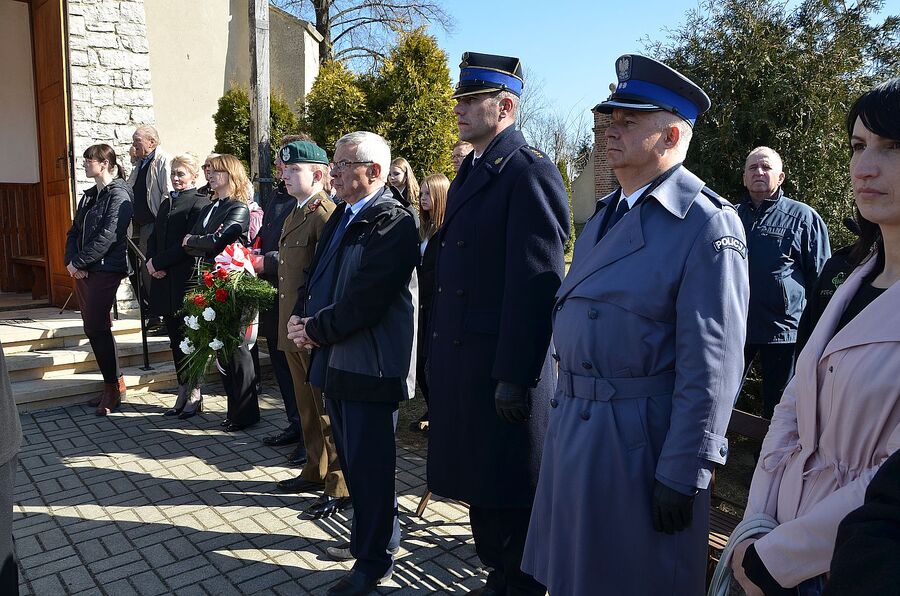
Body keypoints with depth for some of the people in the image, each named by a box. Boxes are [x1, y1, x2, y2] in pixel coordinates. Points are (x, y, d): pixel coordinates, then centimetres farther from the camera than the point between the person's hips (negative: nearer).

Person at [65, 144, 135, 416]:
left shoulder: (119, 195, -9)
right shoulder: (89, 195, 17)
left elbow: (108, 235, -17)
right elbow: (74, 231, 16)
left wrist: (79, 261, -14)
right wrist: (71, 261, -1)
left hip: (106, 269, -8)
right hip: (83, 271, 8)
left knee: (97, 328, -8)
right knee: (96, 328, 9)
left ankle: (113, 386, 3)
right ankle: (113, 384, 19)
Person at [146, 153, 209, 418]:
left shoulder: (200, 203, -8)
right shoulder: (167, 203, 18)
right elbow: (154, 238, 16)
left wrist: (158, 262, -13)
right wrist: (151, 261, -2)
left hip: (187, 281, -7)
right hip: (165, 281, 8)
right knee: (175, 339, 11)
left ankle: (194, 394, 10)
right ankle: (183, 393, 20)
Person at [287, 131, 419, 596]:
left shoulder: (392, 223, -16)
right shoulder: (341, 217, 12)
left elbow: (365, 301, -23)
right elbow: (319, 278, 17)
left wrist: (317, 330, -12)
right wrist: (309, 321, 0)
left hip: (370, 365, -9)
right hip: (337, 361, 9)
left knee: (369, 464, 4)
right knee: (352, 458, 21)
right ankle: (370, 535, 41)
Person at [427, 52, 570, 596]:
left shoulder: (529, 172, -14)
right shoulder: (471, 171, 15)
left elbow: (536, 282, -20)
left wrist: (514, 376, -21)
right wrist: (443, 358, 15)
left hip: (505, 365, -9)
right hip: (461, 358, 9)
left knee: (512, 493, 8)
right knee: (479, 480, 21)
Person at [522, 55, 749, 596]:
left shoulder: (708, 224, -15)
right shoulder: (605, 214, 12)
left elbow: (712, 363, -18)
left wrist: (684, 475, -18)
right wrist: (565, 410, 16)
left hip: (643, 440, -8)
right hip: (574, 427, 8)